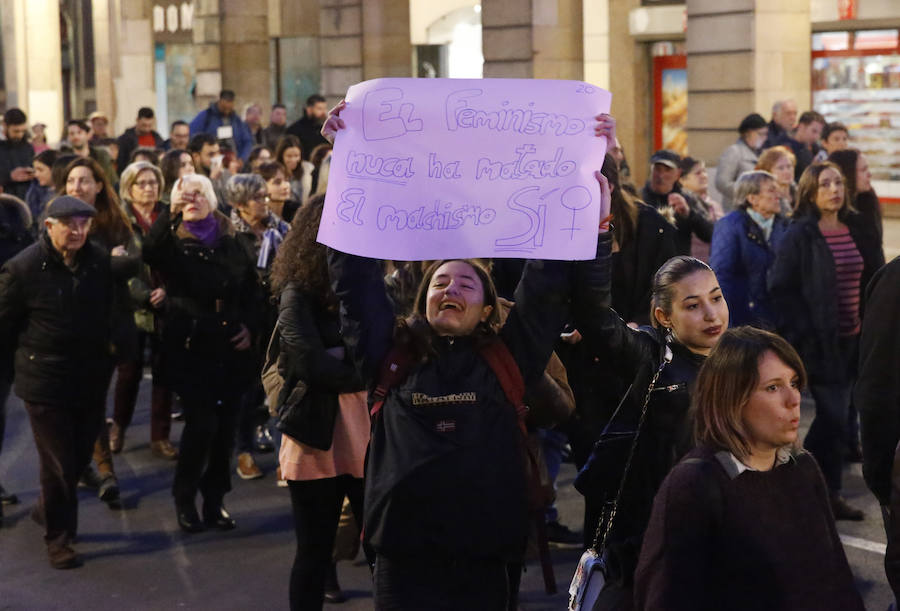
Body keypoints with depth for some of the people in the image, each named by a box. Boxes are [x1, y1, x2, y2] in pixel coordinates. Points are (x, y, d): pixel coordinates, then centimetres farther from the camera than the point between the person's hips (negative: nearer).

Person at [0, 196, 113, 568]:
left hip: (91, 380, 4)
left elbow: (111, 310, 13)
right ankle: (57, 537, 19)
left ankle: (47, 511, 41)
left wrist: (103, 349, 11)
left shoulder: (101, 262, -2)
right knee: (58, 464, 1)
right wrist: (31, 353, 4)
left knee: (79, 457, 15)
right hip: (45, 382, -4)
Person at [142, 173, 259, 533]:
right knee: (202, 423, -10)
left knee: (225, 425, 4)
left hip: (230, 348, 4)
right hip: (190, 347, -3)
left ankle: (214, 499, 19)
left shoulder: (231, 242, 10)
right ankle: (184, 498, 10)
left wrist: (249, 325, 3)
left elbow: (250, 289, 18)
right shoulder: (173, 242, -1)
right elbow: (150, 254, -25)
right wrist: (170, 213, -35)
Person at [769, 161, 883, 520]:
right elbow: (781, 288, -10)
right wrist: (802, 333, -13)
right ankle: (824, 492, 7)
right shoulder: (799, 235, -8)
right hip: (819, 340, -6)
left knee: (834, 417, 11)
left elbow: (874, 278, 16)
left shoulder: (857, 230, 10)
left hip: (851, 339, 6)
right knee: (834, 417, -6)